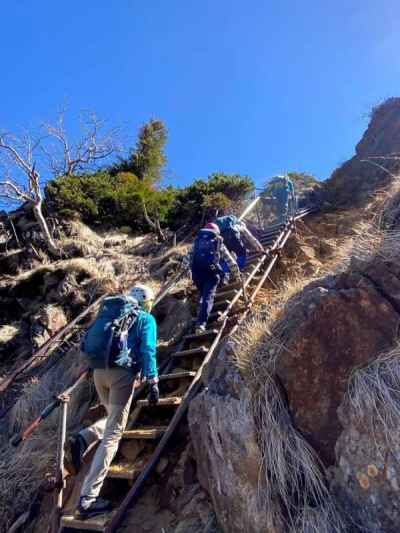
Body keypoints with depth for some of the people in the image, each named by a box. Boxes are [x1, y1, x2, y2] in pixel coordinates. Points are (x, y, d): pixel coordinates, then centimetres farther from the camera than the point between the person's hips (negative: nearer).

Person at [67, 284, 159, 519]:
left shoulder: (108, 312, 21)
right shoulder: (146, 319, 5)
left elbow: (87, 342, 22)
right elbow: (148, 350, -8)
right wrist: (153, 381, -11)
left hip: (99, 371, 6)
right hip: (122, 372, -6)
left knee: (113, 418, 28)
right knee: (113, 433, 1)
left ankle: (83, 439, 3)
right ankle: (87, 499, 0)